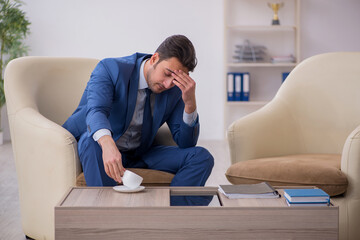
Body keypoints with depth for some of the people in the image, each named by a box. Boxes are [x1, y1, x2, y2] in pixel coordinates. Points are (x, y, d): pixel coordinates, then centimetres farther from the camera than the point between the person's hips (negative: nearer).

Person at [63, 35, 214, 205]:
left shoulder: (174, 89, -5)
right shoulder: (109, 69, -19)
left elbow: (186, 144, -7)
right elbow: (96, 111, -37)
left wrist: (190, 103, -23)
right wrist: (108, 144, -59)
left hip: (139, 154, 4)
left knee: (201, 157, -16)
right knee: (93, 141, -41)